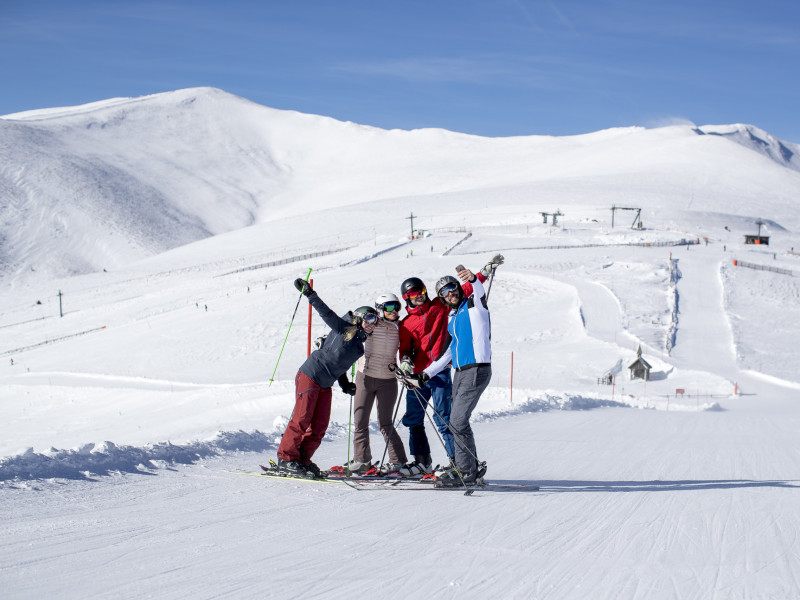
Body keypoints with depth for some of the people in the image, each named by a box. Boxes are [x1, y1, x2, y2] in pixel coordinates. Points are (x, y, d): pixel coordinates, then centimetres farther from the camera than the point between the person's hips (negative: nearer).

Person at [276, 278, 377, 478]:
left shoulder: (359, 345, 14)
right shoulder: (343, 328, -6)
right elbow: (326, 312, -13)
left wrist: (345, 384, 15)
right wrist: (309, 293, -22)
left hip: (326, 384, 8)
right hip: (310, 376, -8)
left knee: (320, 424, 3)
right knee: (302, 418, -8)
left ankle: (303, 459, 11)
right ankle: (286, 458, -1)